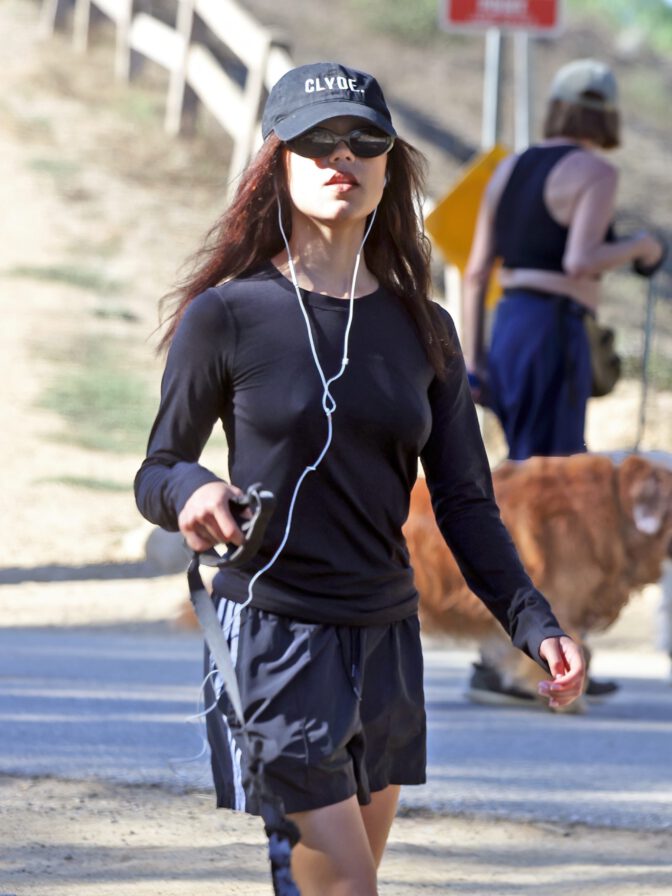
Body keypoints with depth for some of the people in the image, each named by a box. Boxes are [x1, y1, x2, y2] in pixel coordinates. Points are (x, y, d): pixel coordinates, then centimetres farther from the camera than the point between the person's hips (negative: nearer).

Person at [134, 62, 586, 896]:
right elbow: (156, 473, 2)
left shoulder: (422, 330, 8)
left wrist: (533, 622, -5)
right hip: (273, 638, -5)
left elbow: (465, 504, 8)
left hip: (385, 640, 5)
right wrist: (192, 492, -22)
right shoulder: (226, 316, -4)